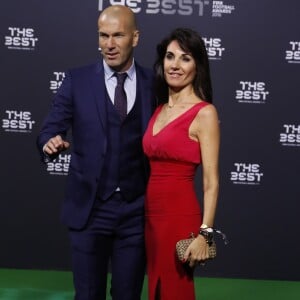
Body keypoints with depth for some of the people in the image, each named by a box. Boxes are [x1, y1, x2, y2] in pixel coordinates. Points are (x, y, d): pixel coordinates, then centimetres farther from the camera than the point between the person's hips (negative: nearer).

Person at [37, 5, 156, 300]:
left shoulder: (154, 83, 1)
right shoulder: (76, 80, -1)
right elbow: (50, 129, -5)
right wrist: (51, 143, -29)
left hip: (136, 210, 1)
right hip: (89, 208, -1)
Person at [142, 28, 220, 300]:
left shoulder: (204, 113, -10)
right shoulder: (159, 110, 11)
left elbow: (211, 182, -13)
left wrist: (204, 234, -18)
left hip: (180, 216, -7)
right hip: (152, 215, 7)